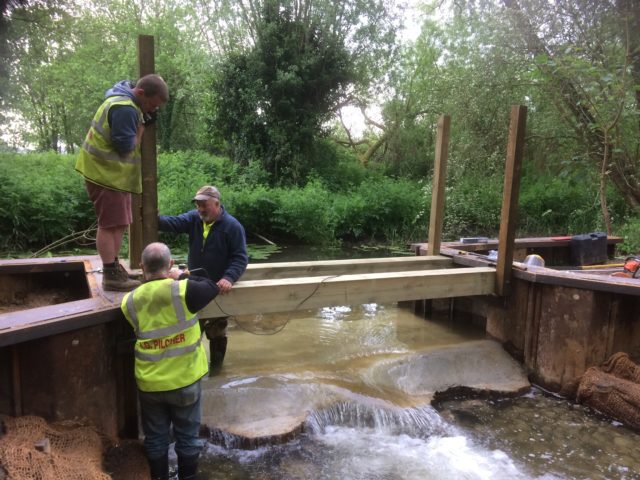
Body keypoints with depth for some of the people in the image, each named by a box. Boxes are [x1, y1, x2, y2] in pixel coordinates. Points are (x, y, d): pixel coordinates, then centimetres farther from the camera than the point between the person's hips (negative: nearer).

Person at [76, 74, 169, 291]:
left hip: (114, 173, 10)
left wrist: (142, 123, -2)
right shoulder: (125, 108, -21)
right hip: (106, 173, -10)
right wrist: (142, 125, -11)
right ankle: (111, 276, -1)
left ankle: (114, 268, 23)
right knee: (110, 224, -7)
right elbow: (127, 146, -21)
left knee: (119, 223, 14)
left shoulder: (125, 102, 12)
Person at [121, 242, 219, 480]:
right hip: (184, 380, -2)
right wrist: (182, 277, 4)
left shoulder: (129, 302, -10)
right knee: (187, 436, 17)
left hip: (149, 383, 2)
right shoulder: (182, 291, -21)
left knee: (155, 438, 21)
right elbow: (212, 288, -5)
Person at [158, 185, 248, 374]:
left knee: (216, 329, 14)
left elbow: (240, 258, -20)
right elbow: (174, 222, -22)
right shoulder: (194, 218, -4)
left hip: (218, 287, -4)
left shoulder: (232, 226, -17)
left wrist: (229, 278, -35)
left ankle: (216, 362, 34)